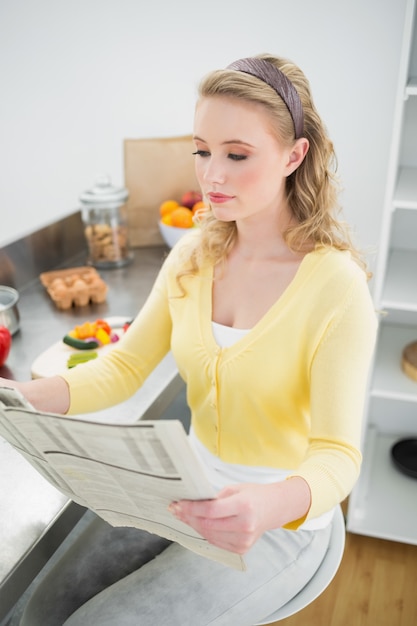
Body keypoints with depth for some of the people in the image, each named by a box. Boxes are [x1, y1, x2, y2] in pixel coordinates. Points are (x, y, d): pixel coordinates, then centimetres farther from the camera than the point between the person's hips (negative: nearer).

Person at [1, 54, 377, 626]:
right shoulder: (191, 258, -3)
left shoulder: (336, 284, -21)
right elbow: (125, 367, -3)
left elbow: (337, 454, -21)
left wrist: (274, 505, -42)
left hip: (281, 520, -4)